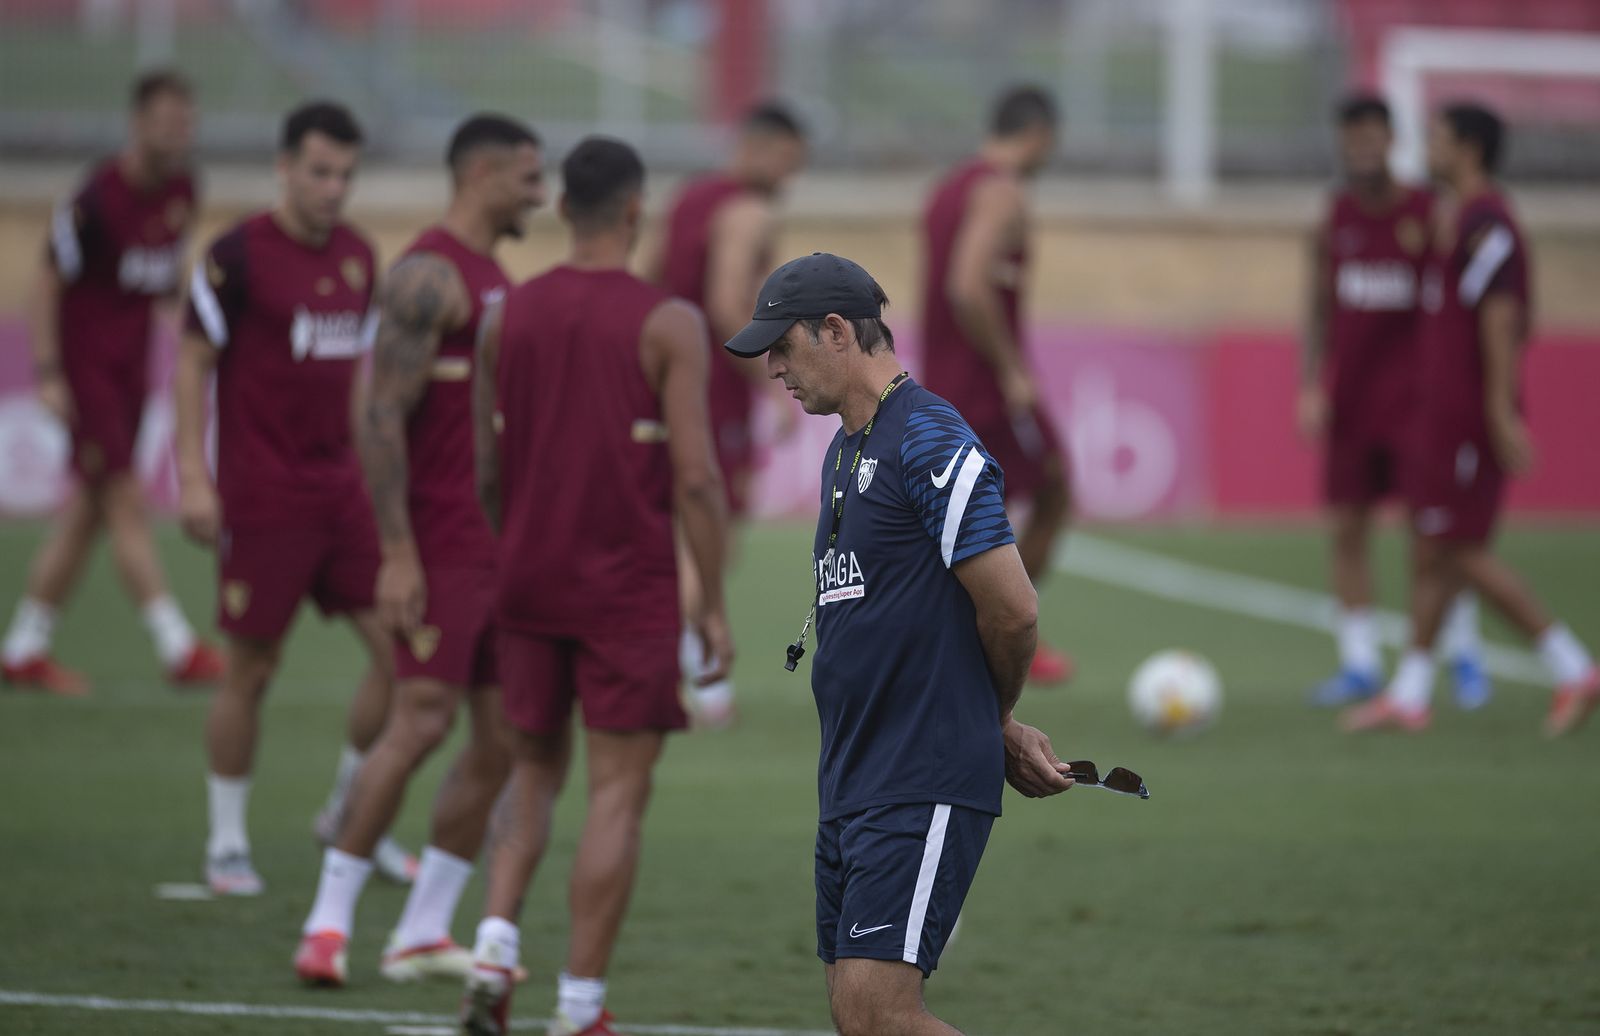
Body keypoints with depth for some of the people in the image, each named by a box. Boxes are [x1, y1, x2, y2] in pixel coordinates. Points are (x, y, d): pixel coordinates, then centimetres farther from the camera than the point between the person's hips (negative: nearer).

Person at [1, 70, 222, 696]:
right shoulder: (98, 199, -17)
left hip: (131, 363, 7)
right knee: (126, 502, -10)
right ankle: (178, 650, -13)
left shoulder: (183, 191, 4)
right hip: (84, 361, -7)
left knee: (87, 512, 9)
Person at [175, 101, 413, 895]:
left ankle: (351, 813, 17)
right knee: (250, 671, 1)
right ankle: (227, 842, 15)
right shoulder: (239, 255, -9)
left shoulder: (357, 256, 10)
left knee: (400, 650, -1)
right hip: (263, 496, -6)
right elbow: (192, 361, -7)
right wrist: (193, 476, -12)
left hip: (343, 487, 6)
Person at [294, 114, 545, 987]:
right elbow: (381, 417, -18)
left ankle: (424, 933, 10)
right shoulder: (427, 275, -12)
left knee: (505, 734, 6)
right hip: (440, 544, -9)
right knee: (420, 722, -13)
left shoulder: (494, 280, 18)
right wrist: (397, 554, -23)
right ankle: (328, 922, -6)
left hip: (503, 544, 9)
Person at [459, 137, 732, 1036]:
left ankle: (497, 946, 0)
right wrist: (716, 609, -7)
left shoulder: (507, 316, 4)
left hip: (530, 583, 4)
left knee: (536, 767, 19)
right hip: (629, 591, -4)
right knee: (619, 793, 2)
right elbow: (695, 478, -13)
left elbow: (484, 468, 7)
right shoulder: (668, 324, -9)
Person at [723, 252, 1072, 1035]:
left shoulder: (931, 443, -13)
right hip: (851, 785, 10)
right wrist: (1005, 733, 14)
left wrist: (994, 723, 3)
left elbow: (1013, 610, -16)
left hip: (926, 790, -10)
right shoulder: (845, 451, 17)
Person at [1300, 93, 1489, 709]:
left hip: (1413, 396, -4)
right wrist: (1311, 388, 4)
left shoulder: (1428, 214, -5)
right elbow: (1321, 308, 11)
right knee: (1348, 528, 2)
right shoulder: (1338, 216, 7)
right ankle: (1360, 664, 8)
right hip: (1350, 398, 4)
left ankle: (1464, 655, 7)